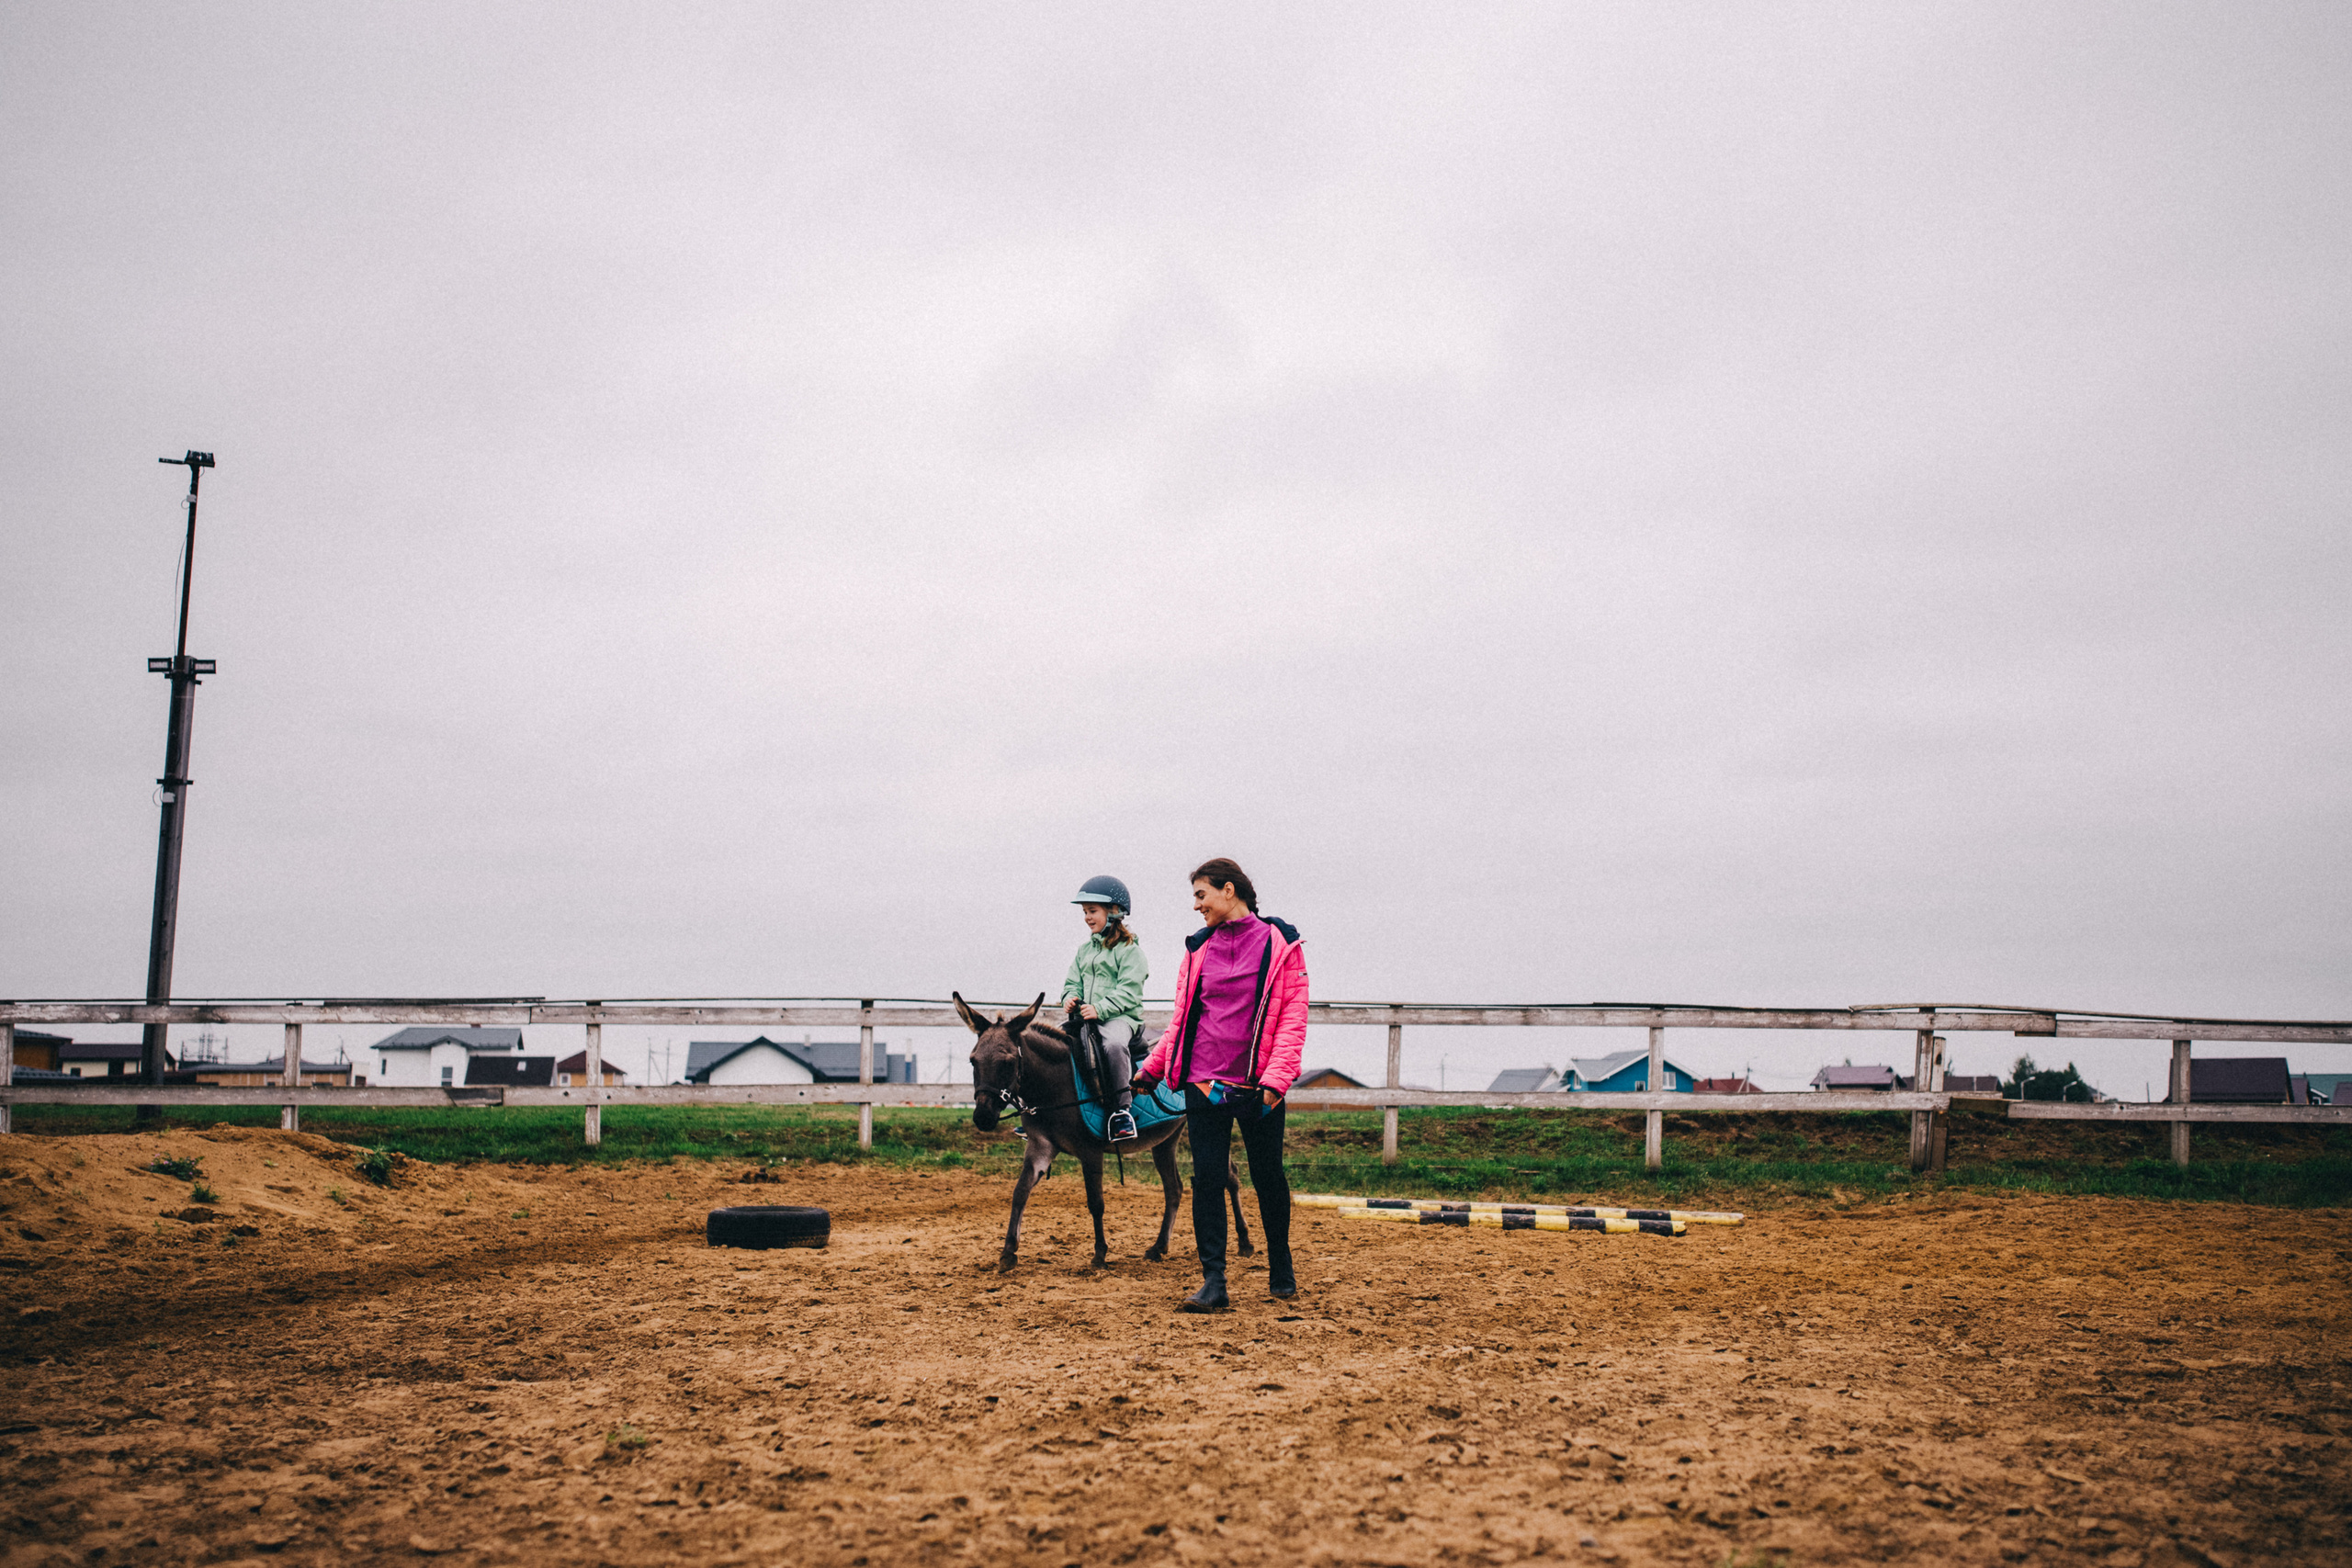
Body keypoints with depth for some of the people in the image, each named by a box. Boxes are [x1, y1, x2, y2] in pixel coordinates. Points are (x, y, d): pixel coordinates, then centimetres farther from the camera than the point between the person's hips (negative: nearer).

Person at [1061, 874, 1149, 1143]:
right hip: (1085, 1017, 7)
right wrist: (1071, 998, -2)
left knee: (1114, 1043, -38)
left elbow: (1128, 992, -13)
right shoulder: (1084, 949, 19)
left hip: (1120, 1017, -7)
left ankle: (1122, 1107, -28)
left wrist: (1099, 1009, -23)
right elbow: (1073, 981, 21)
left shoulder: (1129, 949, -4)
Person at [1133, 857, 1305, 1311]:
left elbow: (1293, 1016, -7)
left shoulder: (1280, 943, -2)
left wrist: (1277, 1077, -16)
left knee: (1268, 1177, 9)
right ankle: (1213, 1282, 1)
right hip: (1204, 1083, 3)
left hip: (1257, 1085, -3)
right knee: (1207, 1178, -3)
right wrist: (1152, 1068, 13)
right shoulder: (1198, 948, 9)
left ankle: (1281, 1271, 28)